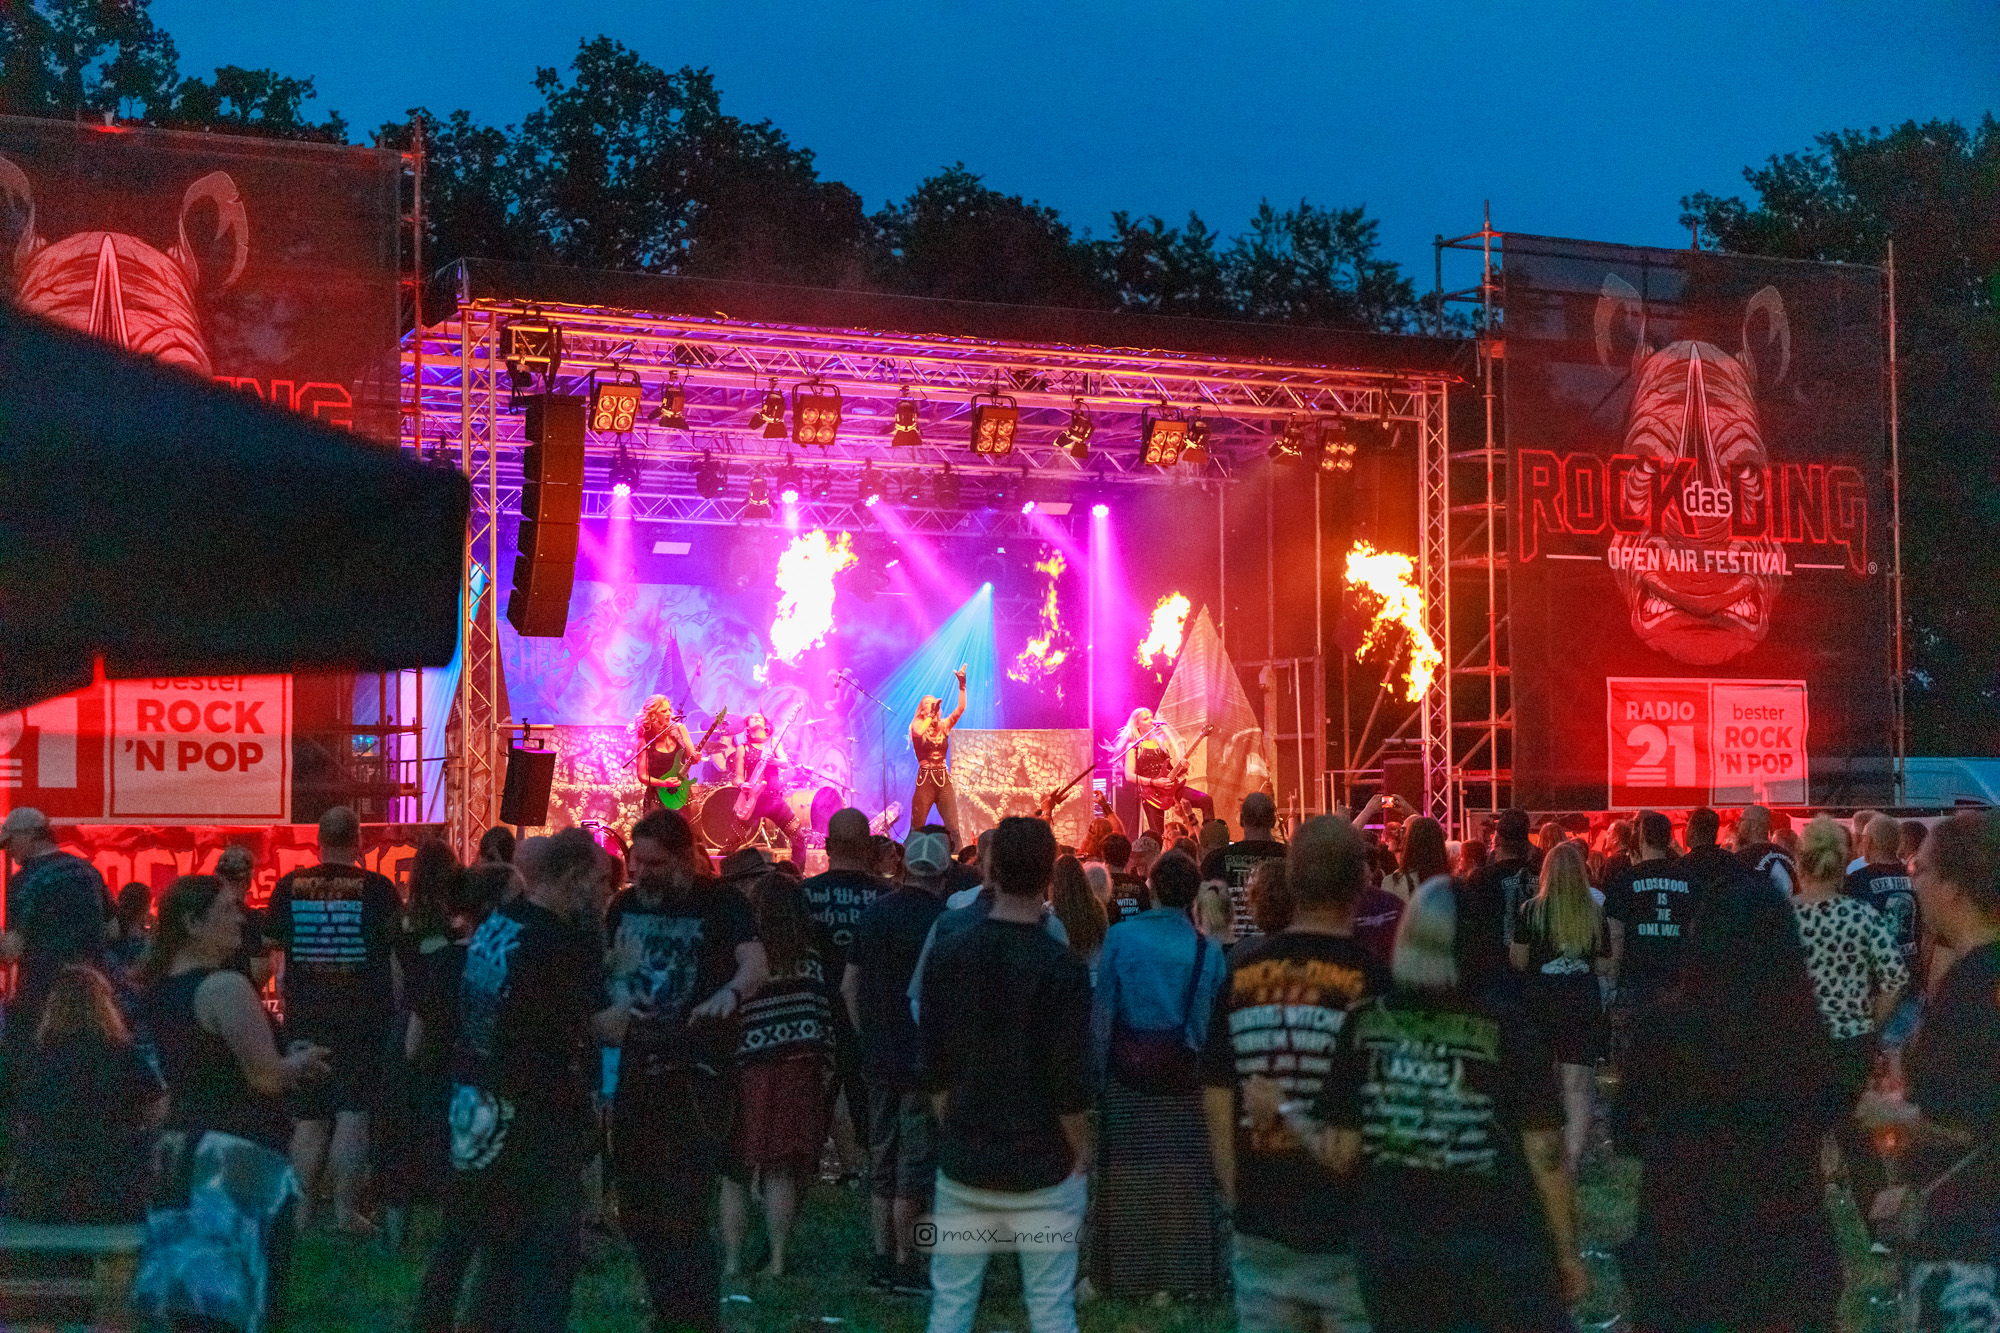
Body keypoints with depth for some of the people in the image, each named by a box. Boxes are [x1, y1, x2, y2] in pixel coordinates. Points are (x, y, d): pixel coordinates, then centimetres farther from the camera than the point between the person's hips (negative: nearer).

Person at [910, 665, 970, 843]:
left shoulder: (944, 726, 11)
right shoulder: (917, 725, 2)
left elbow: (961, 708, 0)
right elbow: (919, 732, -22)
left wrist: (962, 685, -7)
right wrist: (931, 714, -13)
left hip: (944, 779, 3)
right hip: (925, 779, -3)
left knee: (952, 826, -6)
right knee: (917, 827, -2)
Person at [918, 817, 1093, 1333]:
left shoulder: (948, 955, -3)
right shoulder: (1062, 967, -13)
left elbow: (934, 1069, 3)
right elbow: (1071, 1085, -13)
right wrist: (1081, 1154, 3)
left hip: (964, 1165, 3)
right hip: (1044, 1171, -3)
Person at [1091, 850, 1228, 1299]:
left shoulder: (1120, 937, -6)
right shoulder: (1208, 951, -7)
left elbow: (1102, 1011, -3)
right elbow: (1216, 1025, -3)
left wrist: (1096, 1068, 3)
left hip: (1128, 1076, 0)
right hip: (1183, 1077, 0)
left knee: (1127, 1176, 9)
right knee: (1182, 1177, 7)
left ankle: (1127, 1274, 15)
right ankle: (1185, 1274, 11)